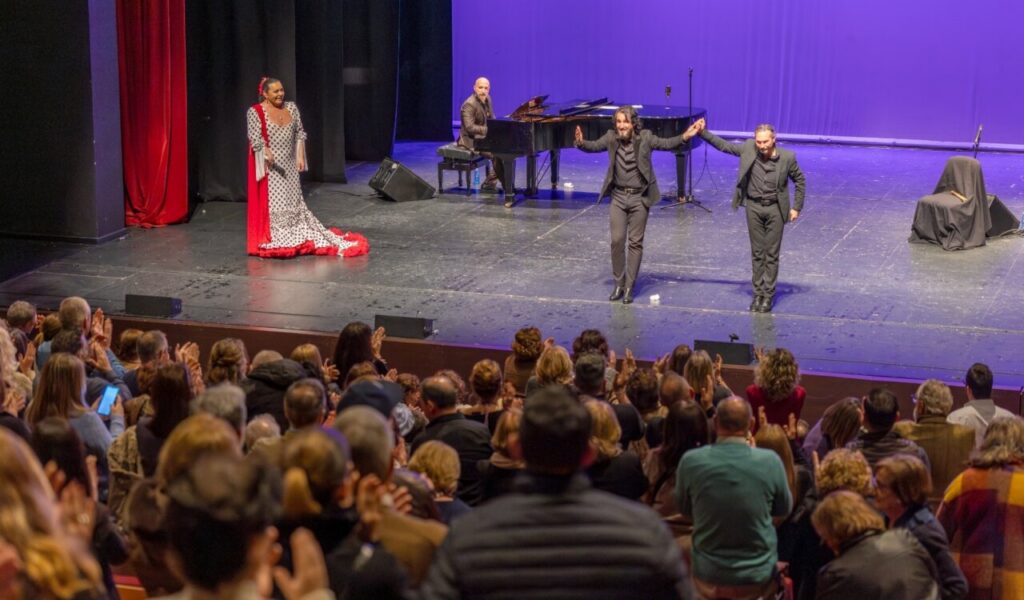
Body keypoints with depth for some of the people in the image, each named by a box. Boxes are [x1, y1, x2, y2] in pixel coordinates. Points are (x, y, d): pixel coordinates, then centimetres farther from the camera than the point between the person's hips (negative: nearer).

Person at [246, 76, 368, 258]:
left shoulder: (291, 108, 6)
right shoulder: (255, 112, -11)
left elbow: (300, 133, 11)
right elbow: (256, 140, -17)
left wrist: (300, 156, 2)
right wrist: (270, 158, -27)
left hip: (289, 165, 6)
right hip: (269, 167, -6)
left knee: (294, 201, 12)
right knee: (271, 203, -2)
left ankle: (297, 239, 20)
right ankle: (273, 242, 4)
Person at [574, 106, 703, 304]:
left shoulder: (645, 137, -9)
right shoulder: (611, 137, -3)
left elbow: (666, 143, -11)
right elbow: (594, 146, -7)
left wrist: (685, 136, -28)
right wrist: (581, 143, -30)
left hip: (639, 198, -1)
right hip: (618, 197, 2)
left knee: (635, 242, 4)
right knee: (617, 240, -1)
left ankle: (629, 287, 12)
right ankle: (619, 283, 15)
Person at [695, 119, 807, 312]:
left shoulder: (787, 157, -15)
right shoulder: (748, 149, -10)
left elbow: (800, 181, -1)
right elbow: (724, 145, 1)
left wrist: (796, 207, -2)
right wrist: (703, 132, -9)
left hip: (775, 209, -2)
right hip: (754, 207, 2)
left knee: (772, 254, 4)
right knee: (757, 252, 9)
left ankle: (768, 295, 11)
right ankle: (758, 293, 18)